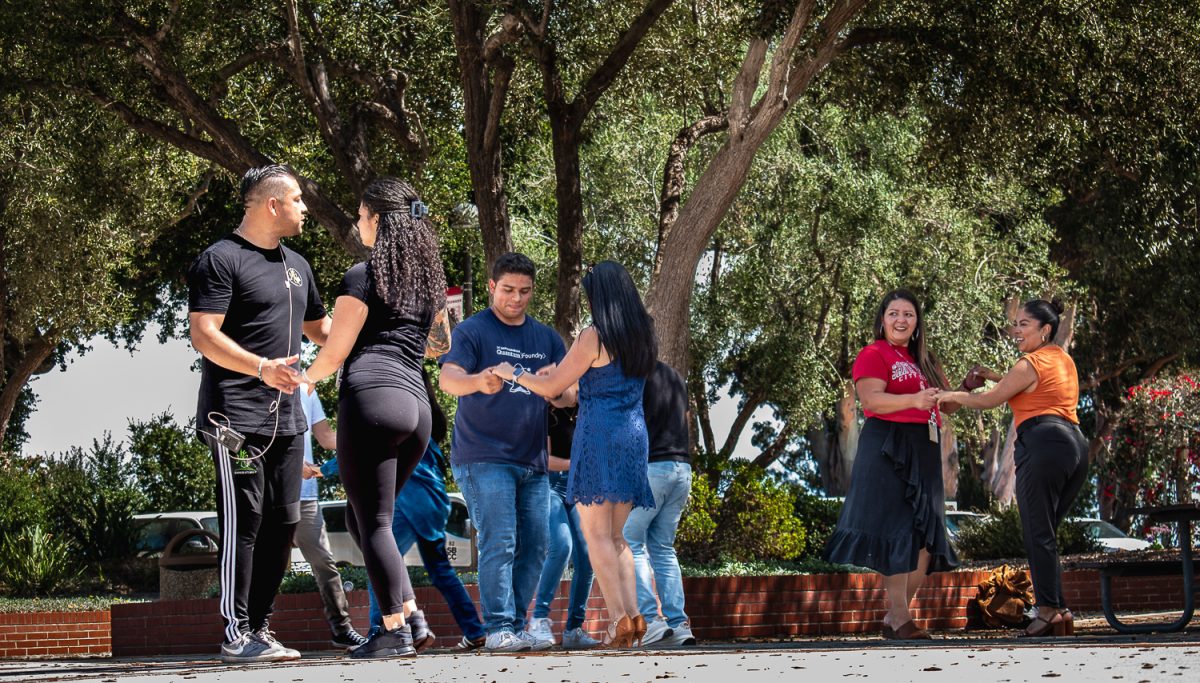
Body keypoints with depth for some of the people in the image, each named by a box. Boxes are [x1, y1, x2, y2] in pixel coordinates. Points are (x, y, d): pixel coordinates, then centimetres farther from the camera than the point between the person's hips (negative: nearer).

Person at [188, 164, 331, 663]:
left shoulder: (295, 266, 20)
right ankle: (236, 634, -7)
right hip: (236, 415, -8)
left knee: (282, 522, 6)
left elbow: (319, 329, 33)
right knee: (243, 521, -9)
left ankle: (260, 628, 12)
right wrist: (262, 368, -28)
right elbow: (204, 335, -16)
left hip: (285, 417, 8)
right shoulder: (222, 259, -7)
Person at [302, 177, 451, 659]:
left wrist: (307, 377, 17)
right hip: (416, 405, 8)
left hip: (370, 396, -8)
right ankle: (412, 616, 7)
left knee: (372, 523, -4)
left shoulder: (363, 275, -1)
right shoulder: (428, 276, 21)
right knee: (364, 519, 17)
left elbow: (335, 352, -2)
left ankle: (396, 631, -9)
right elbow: (440, 344, 35)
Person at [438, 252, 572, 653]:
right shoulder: (473, 331, -1)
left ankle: (517, 628, 10)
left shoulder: (546, 338, 16)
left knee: (534, 547, 4)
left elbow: (567, 398, 11)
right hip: (483, 458, -6)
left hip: (532, 461, 6)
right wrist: (478, 382, -40)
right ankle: (498, 629, -14)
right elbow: (448, 379, -17)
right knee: (498, 543, -14)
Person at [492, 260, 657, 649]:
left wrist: (512, 373, 12)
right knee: (616, 536, 13)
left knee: (597, 535, -3)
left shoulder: (594, 338, -9)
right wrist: (565, 372, 36)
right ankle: (633, 614, -1)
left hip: (599, 436, -7)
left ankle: (620, 618, -14)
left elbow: (551, 387, -4)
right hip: (634, 437, 7)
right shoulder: (644, 338, 11)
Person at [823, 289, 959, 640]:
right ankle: (899, 618, -13)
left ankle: (895, 617, 9)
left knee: (926, 535, 4)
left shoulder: (922, 360, 22)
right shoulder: (874, 355, -2)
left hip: (923, 453, 8)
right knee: (895, 531, -12)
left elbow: (946, 405, 25)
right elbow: (871, 400, -17)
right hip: (887, 448, -8)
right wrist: (914, 400, -31)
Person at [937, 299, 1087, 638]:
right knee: (1045, 533, 12)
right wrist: (995, 377, 34)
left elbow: (988, 400, 3)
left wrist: (952, 396, 17)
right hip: (1076, 445, 9)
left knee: (1038, 533, -7)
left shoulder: (1030, 364, -3)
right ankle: (1060, 612, 7)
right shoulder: (1064, 359, 22)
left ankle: (1048, 610, -12)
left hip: (1044, 444, -9)